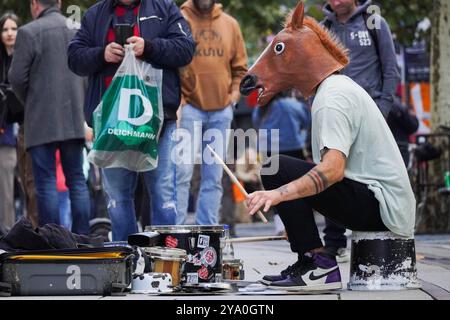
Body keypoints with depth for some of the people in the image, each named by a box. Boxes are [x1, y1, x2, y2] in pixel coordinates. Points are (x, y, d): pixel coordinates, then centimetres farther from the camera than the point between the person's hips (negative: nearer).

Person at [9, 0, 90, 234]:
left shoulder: (29, 32, -7)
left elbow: (17, 77, -6)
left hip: (42, 119, -5)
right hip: (74, 119, 5)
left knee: (46, 183, -3)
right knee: (77, 180, 9)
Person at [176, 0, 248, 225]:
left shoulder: (230, 24, 11)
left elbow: (240, 67, 18)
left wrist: (234, 94, 4)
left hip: (221, 111, 4)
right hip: (189, 108, -4)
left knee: (214, 177, 4)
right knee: (182, 171, -10)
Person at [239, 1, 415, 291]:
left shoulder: (332, 98, -15)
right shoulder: (343, 86, 19)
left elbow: (334, 168, -30)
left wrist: (278, 194, -42)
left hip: (383, 207, -11)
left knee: (276, 169, -19)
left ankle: (320, 265, -18)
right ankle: (308, 265, 13)